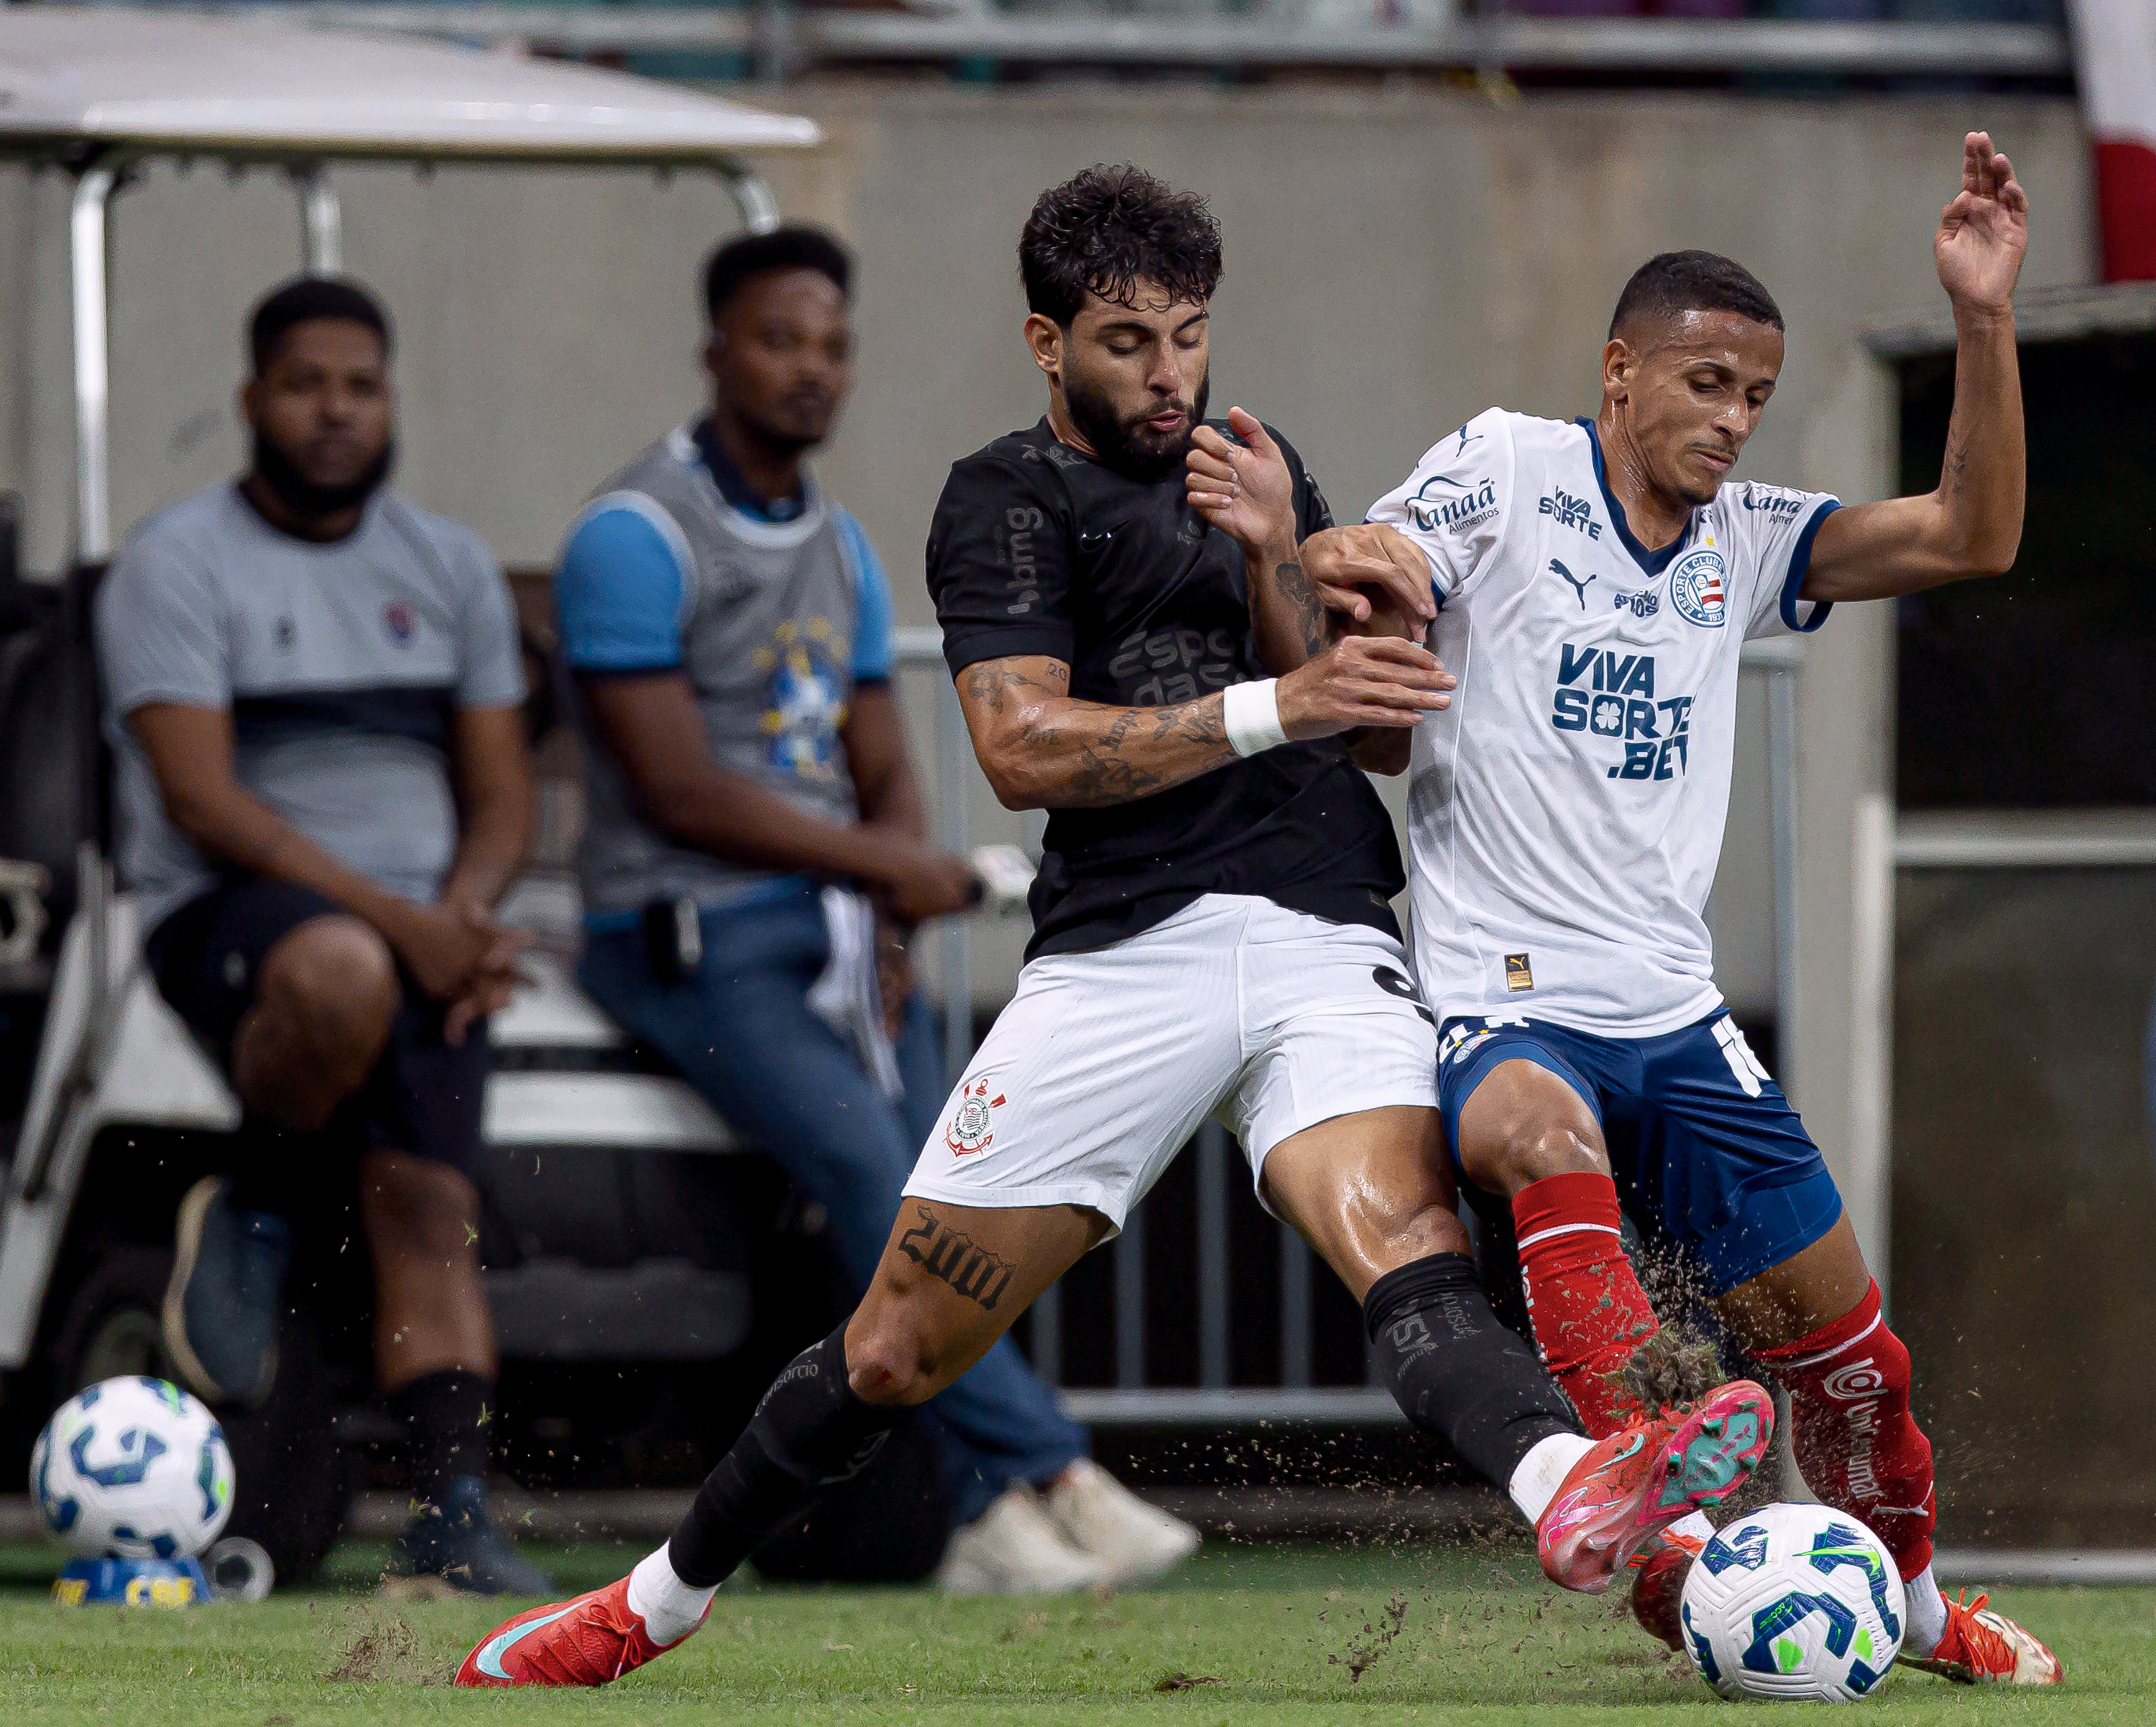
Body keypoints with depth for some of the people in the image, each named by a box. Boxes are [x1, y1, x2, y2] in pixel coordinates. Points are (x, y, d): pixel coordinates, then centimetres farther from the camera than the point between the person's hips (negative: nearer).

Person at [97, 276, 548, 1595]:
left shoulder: (452, 570, 18)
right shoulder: (179, 563, 1)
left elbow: (501, 791, 18)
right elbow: (202, 800, -9)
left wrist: (468, 911, -6)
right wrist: (391, 918, -19)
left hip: (423, 930, 4)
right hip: (229, 912, -4)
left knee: (427, 1194, -19)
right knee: (342, 973, -40)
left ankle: (454, 1514, -24)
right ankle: (252, 1218, -14)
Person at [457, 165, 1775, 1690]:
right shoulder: (1008, 500, 8)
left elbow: (1376, 722, 17)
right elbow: (1025, 749, -8)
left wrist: (1276, 564, 0)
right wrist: (1279, 708, -14)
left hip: (1326, 939, 2)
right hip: (1123, 953, -2)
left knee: (1407, 1240, -27)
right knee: (899, 1348, 3)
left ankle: (1576, 1494, -57)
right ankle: (657, 1604, 23)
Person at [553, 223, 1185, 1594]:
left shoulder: (842, 549, 17)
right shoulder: (636, 537, -8)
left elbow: (886, 775, 16)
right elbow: (680, 790, -14)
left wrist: (894, 921, -5)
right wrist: (887, 864, -10)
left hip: (838, 915, 7)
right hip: (689, 931, -7)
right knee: (862, 1159, -26)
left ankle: (993, 1521, -23)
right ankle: (1046, 1474, -30)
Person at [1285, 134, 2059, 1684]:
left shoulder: (1741, 540, 12)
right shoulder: (1504, 470, 0)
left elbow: (1971, 538, 3)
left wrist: (1985, 320, -8)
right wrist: (1315, 563, -32)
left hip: (1675, 1014, 5)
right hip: (1502, 1004, -5)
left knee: (1838, 1335, 5)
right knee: (1546, 1137, -39)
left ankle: (1915, 1602, 33)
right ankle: (1667, 1539, -48)